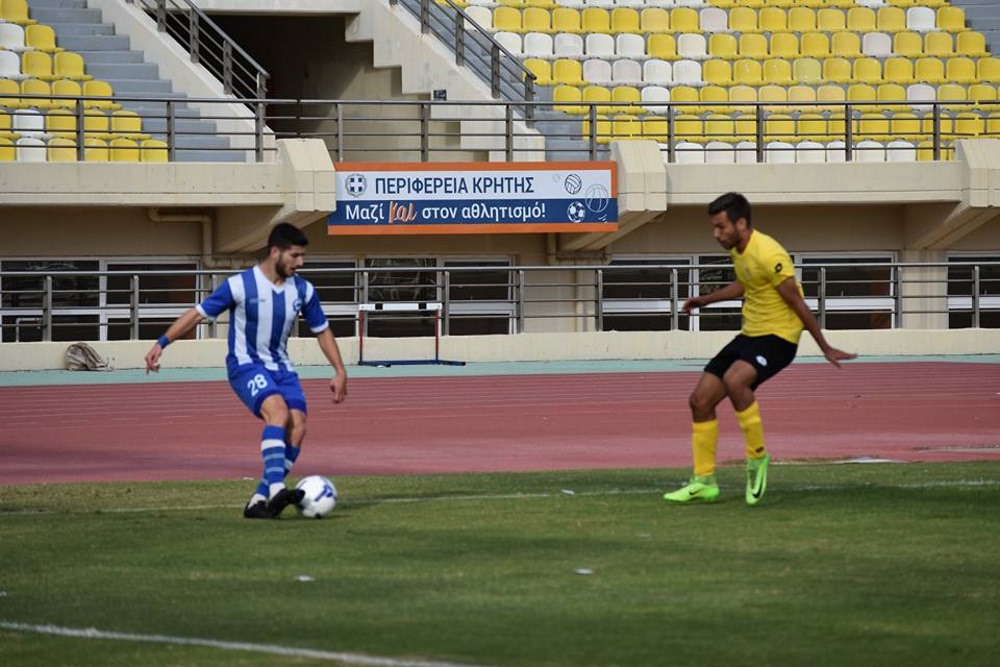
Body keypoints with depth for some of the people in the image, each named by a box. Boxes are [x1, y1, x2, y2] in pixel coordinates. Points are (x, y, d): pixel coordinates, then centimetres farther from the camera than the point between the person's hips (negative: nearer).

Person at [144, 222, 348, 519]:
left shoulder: (303, 290, 0)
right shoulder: (240, 285, -14)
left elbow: (322, 330, 14)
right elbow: (198, 313, -8)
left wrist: (340, 371, 11)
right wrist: (161, 343, -12)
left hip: (281, 367, 6)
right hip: (246, 365, -6)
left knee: (298, 427, -15)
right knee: (278, 411, -32)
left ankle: (260, 500, -9)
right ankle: (276, 489, -41)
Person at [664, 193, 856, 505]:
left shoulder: (768, 255, -22)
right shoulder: (738, 250, 6)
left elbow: (797, 303, -17)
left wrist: (825, 348, -11)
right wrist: (706, 300, 27)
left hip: (778, 337, -9)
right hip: (749, 335, 9)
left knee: (734, 379, -36)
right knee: (700, 400, 3)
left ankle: (757, 456, -18)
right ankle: (703, 482, 14)